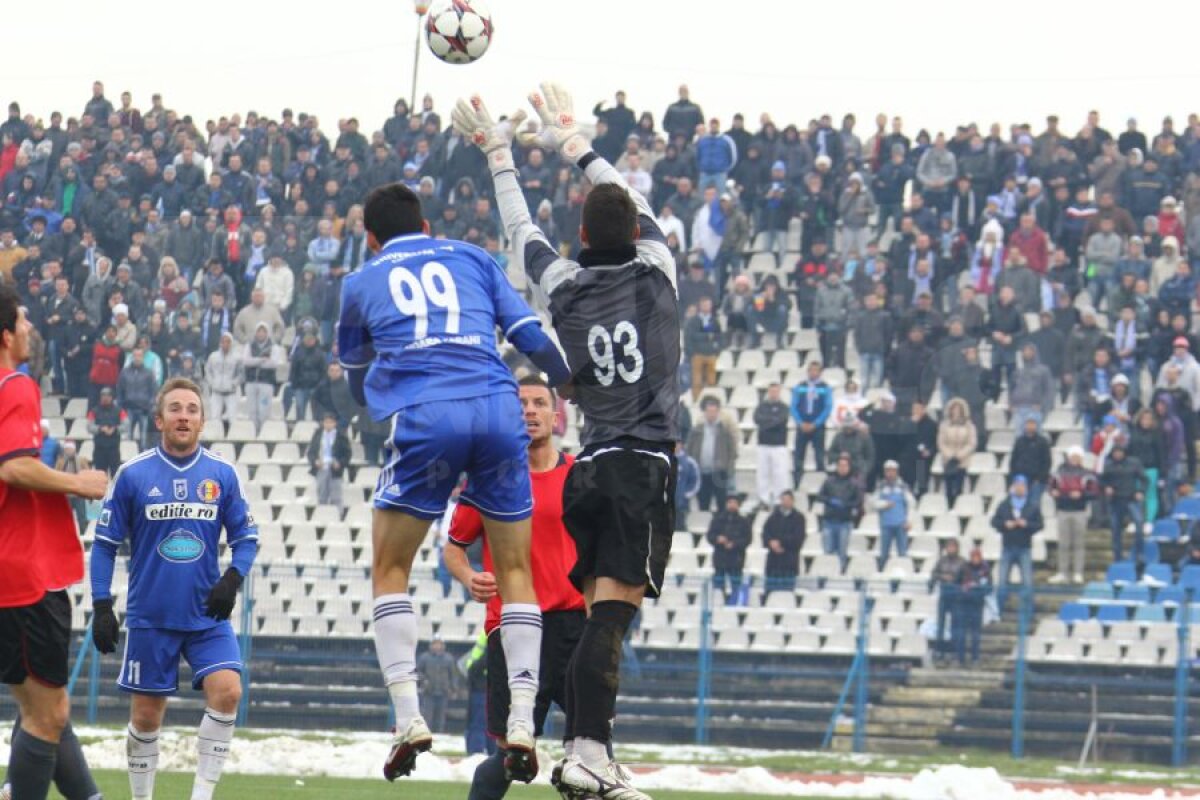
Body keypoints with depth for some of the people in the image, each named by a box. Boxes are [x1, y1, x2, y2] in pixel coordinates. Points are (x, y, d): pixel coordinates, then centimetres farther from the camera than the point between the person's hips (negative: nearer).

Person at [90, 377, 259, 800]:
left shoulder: (222, 474, 2)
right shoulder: (133, 474, -3)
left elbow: (246, 535, 8)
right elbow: (105, 543, 1)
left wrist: (232, 579, -11)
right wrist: (102, 607, -5)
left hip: (208, 615, 1)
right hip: (149, 617, -1)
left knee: (227, 690, -18)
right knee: (146, 715, 3)